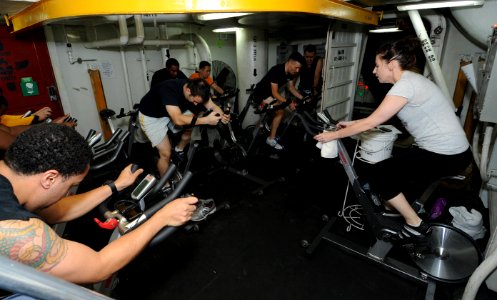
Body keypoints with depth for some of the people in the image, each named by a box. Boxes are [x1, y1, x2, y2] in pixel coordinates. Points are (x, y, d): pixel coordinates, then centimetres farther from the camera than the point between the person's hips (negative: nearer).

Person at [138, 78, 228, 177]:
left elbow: (212, 106, -18)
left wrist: (221, 115, -39)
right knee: (166, 154, -11)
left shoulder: (197, 89, -20)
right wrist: (206, 120, -51)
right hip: (151, 116, -6)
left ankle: (179, 150, 20)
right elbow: (178, 120, -48)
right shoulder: (170, 90, -39)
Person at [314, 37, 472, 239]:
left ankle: (415, 225, 9)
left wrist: (333, 135, -11)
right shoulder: (411, 80, 10)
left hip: (445, 155, -9)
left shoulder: (405, 85, -19)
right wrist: (351, 123, 17)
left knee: (379, 176, -4)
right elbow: (378, 117, 14)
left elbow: (371, 123, -19)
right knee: (390, 168, 18)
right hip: (450, 150, 10)